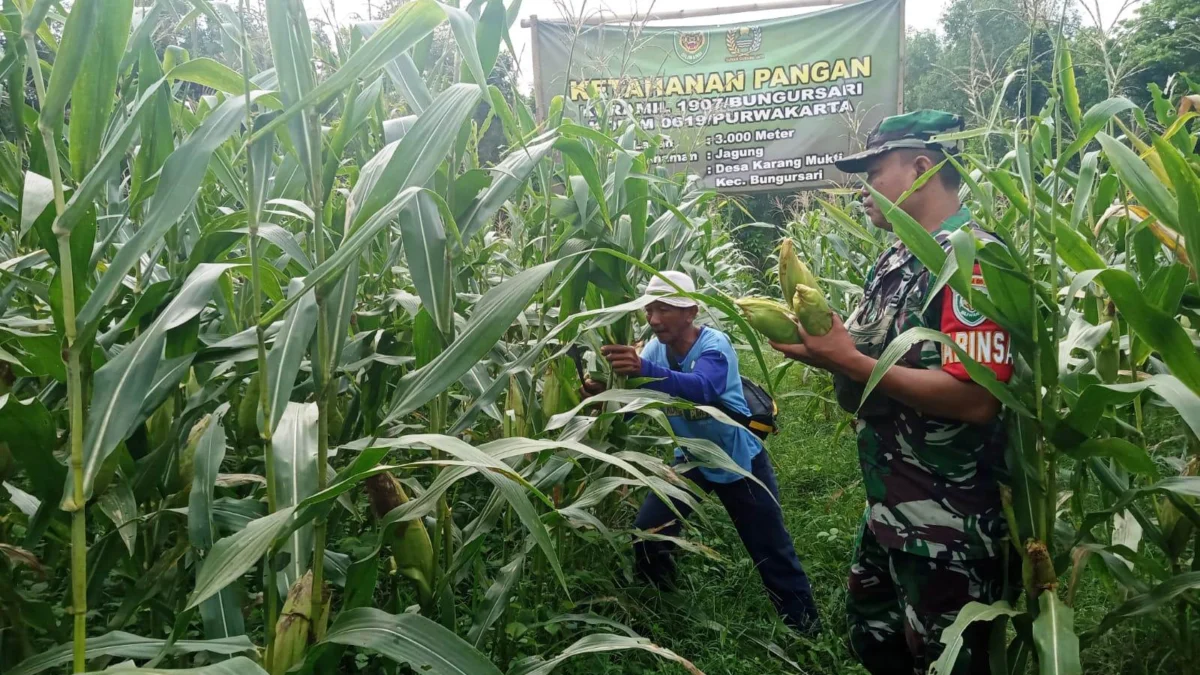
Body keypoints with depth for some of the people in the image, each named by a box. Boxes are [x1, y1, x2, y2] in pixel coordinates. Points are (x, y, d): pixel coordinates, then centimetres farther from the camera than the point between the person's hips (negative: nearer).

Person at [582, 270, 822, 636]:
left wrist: (644, 369, -64)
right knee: (648, 535, 1)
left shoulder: (714, 344, -29)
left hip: (738, 460, -5)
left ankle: (805, 625, 29)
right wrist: (604, 392, -40)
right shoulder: (655, 348, -12)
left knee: (771, 550, 7)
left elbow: (703, 389, -50)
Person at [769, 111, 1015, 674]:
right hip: (886, 509, 9)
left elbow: (975, 400, -28)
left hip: (950, 527, -9)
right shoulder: (892, 264, 10)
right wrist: (820, 345, -7)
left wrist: (848, 361, -23)